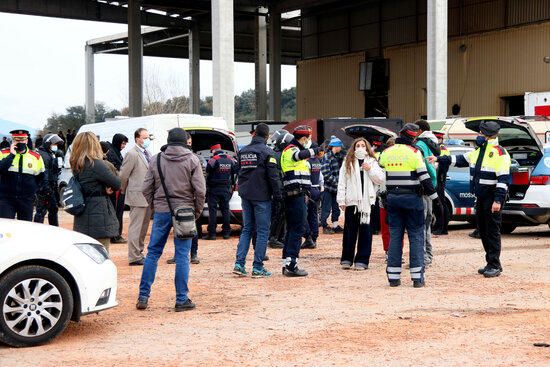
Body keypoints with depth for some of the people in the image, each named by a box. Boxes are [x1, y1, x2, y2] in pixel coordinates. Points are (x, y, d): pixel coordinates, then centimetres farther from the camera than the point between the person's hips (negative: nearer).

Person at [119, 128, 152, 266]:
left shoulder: (147, 153, 13)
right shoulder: (132, 154, -13)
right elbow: (123, 175, -12)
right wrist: (125, 191, -1)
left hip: (148, 196, 9)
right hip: (137, 197, -9)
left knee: (144, 227, 16)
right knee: (135, 227, -4)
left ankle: (139, 252, 26)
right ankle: (134, 257, -1)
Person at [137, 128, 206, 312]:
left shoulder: (156, 160, 3)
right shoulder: (191, 160, -4)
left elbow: (146, 189, 3)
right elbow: (200, 190, -8)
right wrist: (197, 211, 4)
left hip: (161, 212, 2)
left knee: (153, 252, 10)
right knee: (182, 255, 2)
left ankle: (143, 296, 11)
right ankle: (182, 300, 4)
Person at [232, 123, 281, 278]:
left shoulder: (243, 151, 9)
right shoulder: (266, 151, -10)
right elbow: (273, 176, -12)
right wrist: (278, 195, -6)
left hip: (245, 195, 6)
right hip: (261, 196, -6)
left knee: (246, 229, 13)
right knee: (262, 231, 0)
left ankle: (239, 263, 3)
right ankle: (257, 267, -1)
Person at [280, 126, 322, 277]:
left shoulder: (292, 150, 24)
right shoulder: (291, 150, -10)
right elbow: (302, 155, -35)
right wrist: (316, 150, -19)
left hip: (292, 196, 11)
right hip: (297, 196, -11)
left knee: (292, 229, 13)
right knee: (297, 230, -10)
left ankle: (287, 264, 17)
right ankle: (291, 265, -11)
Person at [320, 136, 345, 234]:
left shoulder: (338, 156, 11)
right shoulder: (327, 157, -14)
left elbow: (340, 170, 17)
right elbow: (326, 173, -19)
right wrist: (336, 182, -16)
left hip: (336, 187, 8)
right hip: (328, 187, -8)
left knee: (336, 208, 13)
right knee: (326, 208, 0)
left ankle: (335, 226, 20)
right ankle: (325, 227, 9)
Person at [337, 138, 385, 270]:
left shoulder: (372, 162, 9)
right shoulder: (348, 162, 8)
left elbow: (381, 179, 2)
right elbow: (342, 182, 4)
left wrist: (370, 169, -10)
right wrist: (341, 200, -2)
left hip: (367, 201, 0)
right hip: (351, 201, 0)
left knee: (365, 231, 2)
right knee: (349, 231, 4)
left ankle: (362, 260, 6)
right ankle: (346, 259, 13)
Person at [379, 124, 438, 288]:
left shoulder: (386, 153, 7)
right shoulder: (414, 152, -7)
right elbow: (424, 177, -10)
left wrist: (384, 197, 21)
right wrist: (435, 197, -5)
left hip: (392, 199, 4)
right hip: (412, 199, -4)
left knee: (394, 236, 8)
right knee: (416, 236, 1)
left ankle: (393, 277, 6)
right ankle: (417, 277, -3)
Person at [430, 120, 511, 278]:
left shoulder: (500, 154, -14)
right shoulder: (479, 151, 13)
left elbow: (503, 179, -19)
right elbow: (460, 160, 20)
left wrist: (498, 200, -24)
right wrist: (439, 159, 15)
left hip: (492, 199, -9)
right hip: (481, 198, 9)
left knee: (492, 232, -6)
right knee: (483, 231, 12)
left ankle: (495, 266, 0)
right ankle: (491, 263, 20)